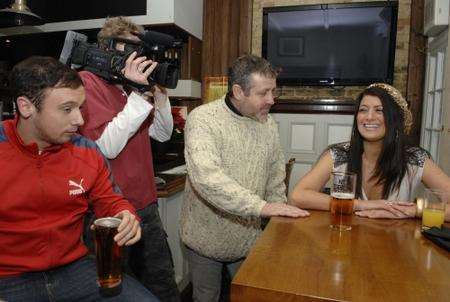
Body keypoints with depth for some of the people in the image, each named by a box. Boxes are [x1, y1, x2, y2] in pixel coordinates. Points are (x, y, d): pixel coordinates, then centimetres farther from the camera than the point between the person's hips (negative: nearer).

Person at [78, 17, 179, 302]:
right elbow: (107, 146, -21)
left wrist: (159, 92, -2)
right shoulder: (86, 82, -11)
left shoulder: (131, 86, 8)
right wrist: (139, 95, -22)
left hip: (146, 206, 6)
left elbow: (163, 134, 10)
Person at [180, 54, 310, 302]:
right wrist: (262, 206, -37)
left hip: (249, 238, 5)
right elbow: (206, 177, -35)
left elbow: (275, 180, 8)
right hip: (207, 238, -4)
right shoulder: (202, 119, -20)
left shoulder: (268, 124, 0)